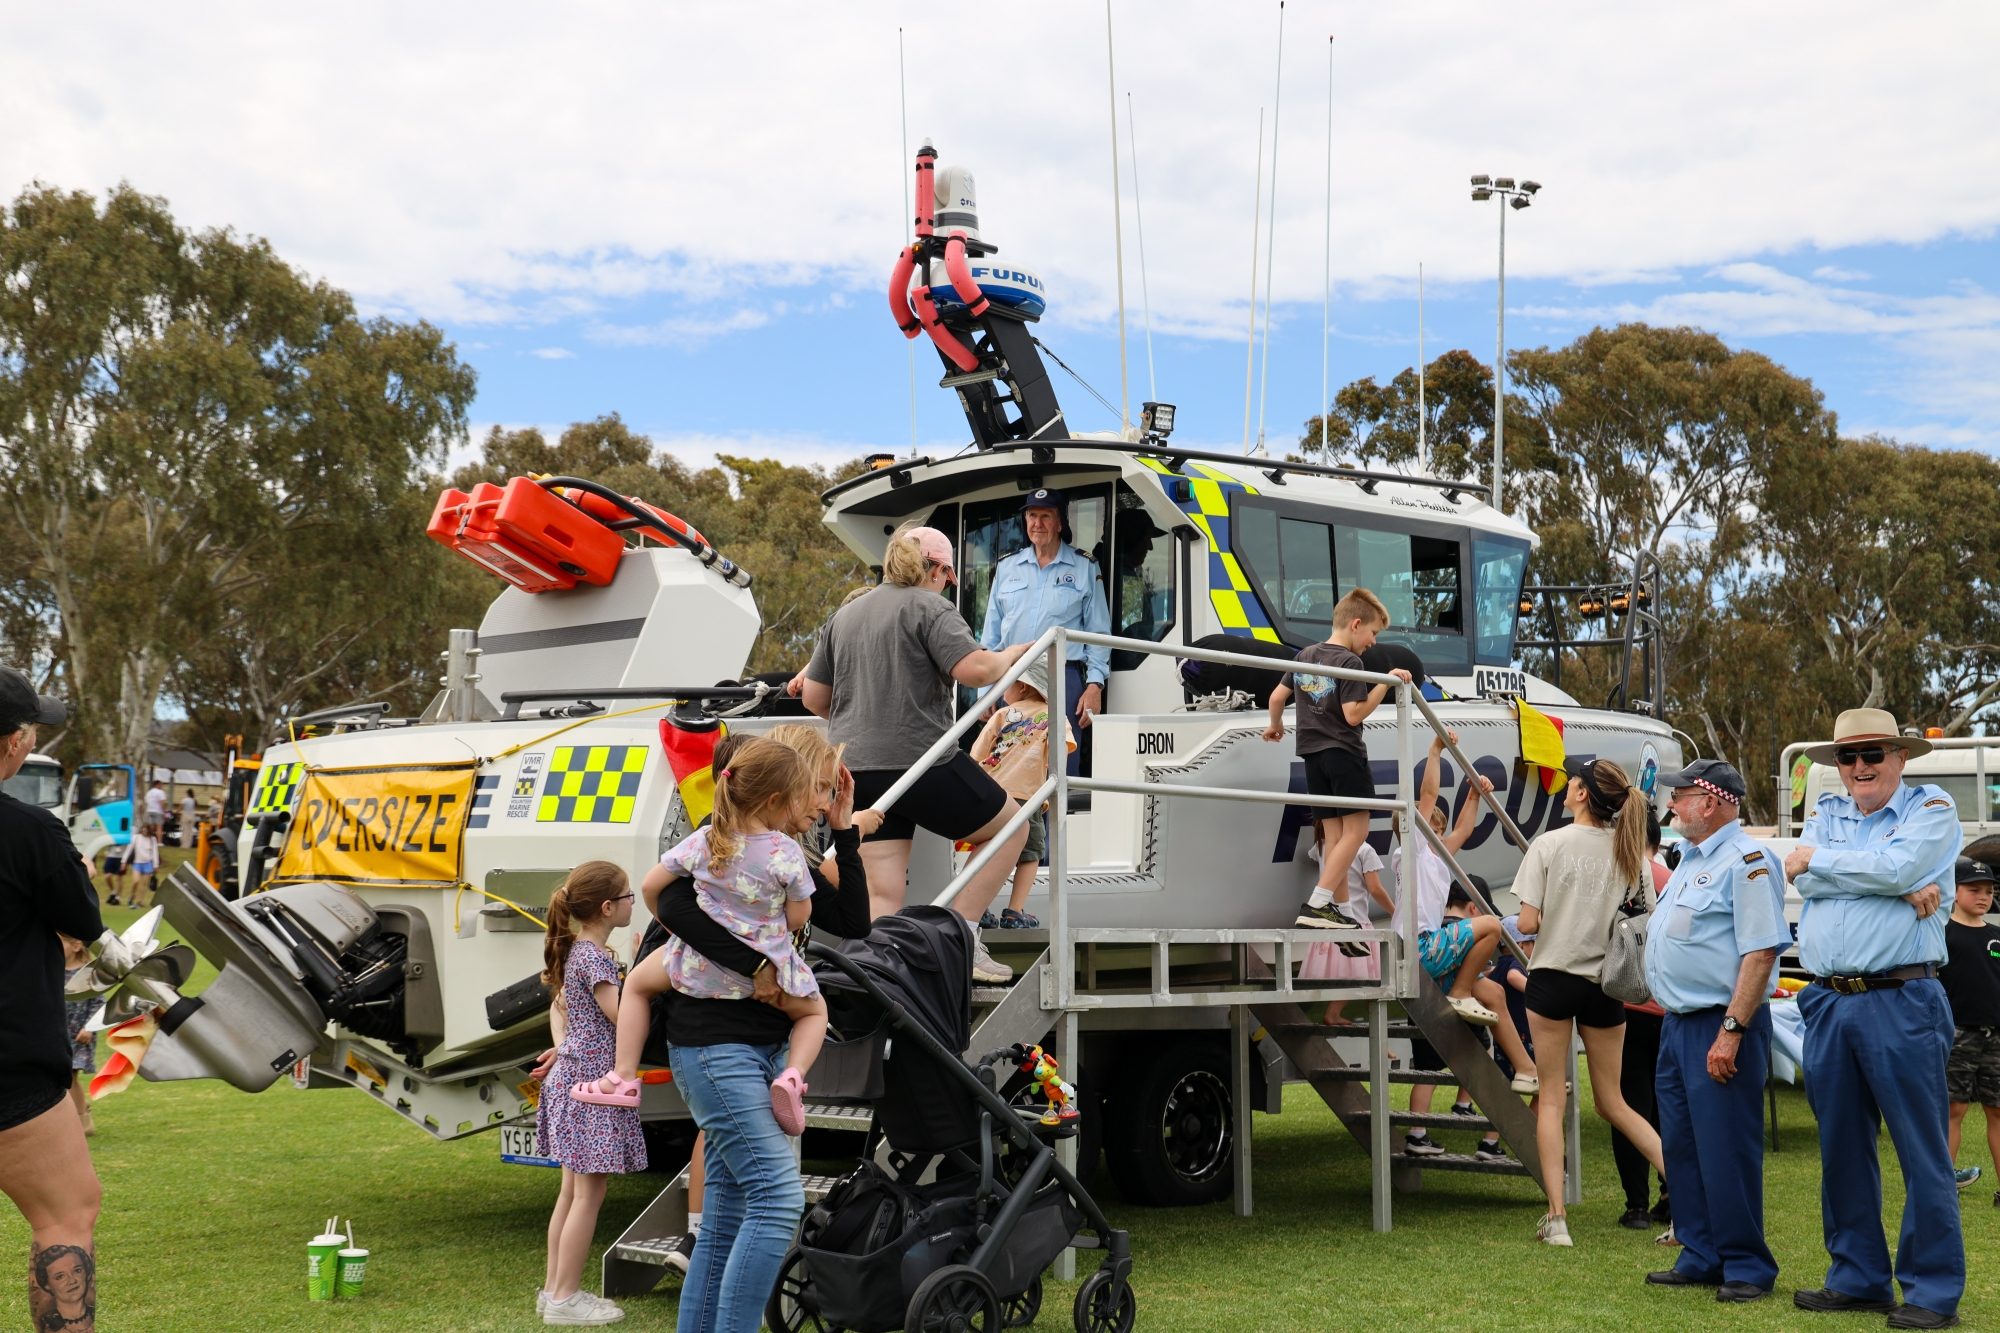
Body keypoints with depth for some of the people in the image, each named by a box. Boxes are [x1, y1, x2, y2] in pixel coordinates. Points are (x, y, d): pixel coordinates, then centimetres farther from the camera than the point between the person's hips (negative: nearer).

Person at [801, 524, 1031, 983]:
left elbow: (813, 697, 20)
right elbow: (974, 669, -18)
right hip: (919, 762, -7)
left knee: (881, 893, 4)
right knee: (1010, 827, 12)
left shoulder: (845, 614, 18)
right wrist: (1012, 654, 2)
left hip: (854, 769, 7)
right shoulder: (929, 607, -4)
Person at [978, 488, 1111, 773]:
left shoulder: (1085, 568, 6)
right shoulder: (1006, 568, 14)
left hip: (1063, 678, -3)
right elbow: (990, 634, 16)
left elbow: (1098, 633, 5)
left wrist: (1095, 685, -5)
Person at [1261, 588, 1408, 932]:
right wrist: (1386, 683, -15)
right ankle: (1317, 904, -15)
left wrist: (1275, 725, 32)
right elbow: (1353, 714, -18)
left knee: (1333, 833, 10)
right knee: (1356, 829, -5)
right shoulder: (1349, 663, -12)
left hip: (1312, 754, 8)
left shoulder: (1305, 656, 10)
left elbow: (1277, 697, 14)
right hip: (1343, 752, -8)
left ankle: (1336, 909, 8)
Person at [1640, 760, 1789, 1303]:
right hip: (1677, 1024, 10)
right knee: (1681, 1148, 13)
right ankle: (1701, 1258, 23)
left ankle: (1746, 1267, 6)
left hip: (1720, 1026, -10)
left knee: (1726, 1153, -4)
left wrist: (1731, 1031, -24)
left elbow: (1761, 952, -21)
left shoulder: (1747, 861, -14)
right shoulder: (1690, 859, 16)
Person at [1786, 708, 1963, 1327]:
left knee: (1922, 1150, -3)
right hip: (1828, 1003, 5)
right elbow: (1802, 878, -3)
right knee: (1842, 1148, 11)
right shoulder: (1826, 813, 16)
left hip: (1901, 1003, -5)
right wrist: (1899, 888, -11)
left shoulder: (1930, 808, 2)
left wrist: (1818, 859, -3)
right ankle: (1858, 1277, 21)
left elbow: (1898, 866, -17)